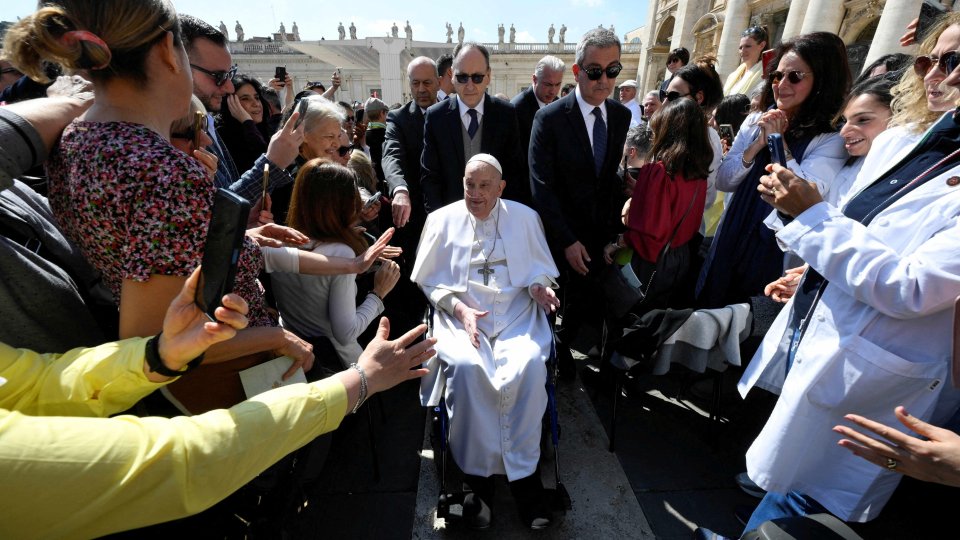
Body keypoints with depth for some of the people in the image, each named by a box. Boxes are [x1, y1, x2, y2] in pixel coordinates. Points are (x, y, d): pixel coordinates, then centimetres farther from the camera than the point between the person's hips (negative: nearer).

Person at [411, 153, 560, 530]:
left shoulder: (525, 217, 11)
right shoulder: (442, 220, 8)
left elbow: (540, 270, 15)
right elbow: (430, 280, 6)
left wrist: (540, 287, -8)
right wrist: (460, 308, -9)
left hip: (517, 315, 1)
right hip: (460, 316, 0)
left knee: (530, 364, -28)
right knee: (465, 366, -30)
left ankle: (524, 473, -8)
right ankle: (478, 475, -10)